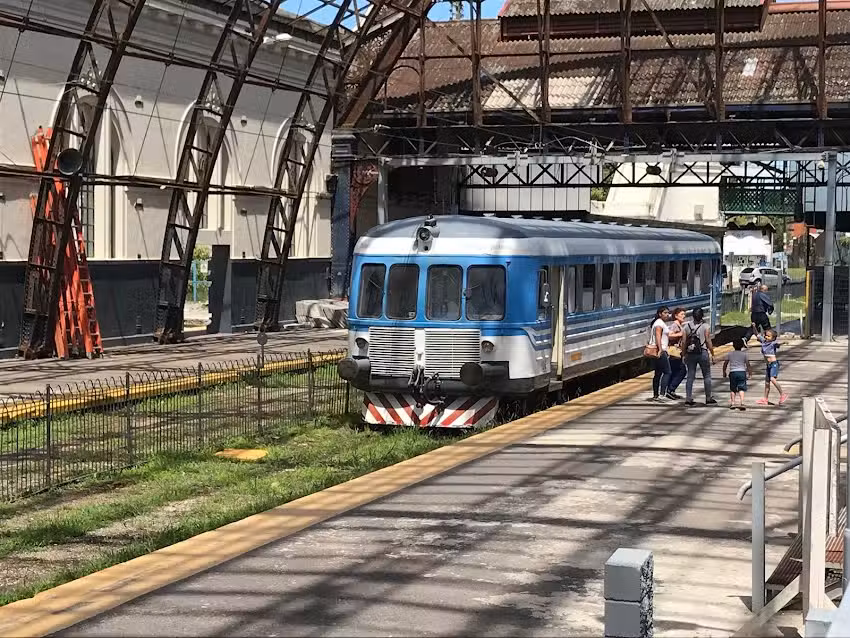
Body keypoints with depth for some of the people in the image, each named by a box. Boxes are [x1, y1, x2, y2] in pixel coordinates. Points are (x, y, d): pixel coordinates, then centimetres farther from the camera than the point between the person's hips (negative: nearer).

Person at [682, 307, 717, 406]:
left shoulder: (686, 327, 2)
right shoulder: (704, 326, -6)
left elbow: (684, 342, 2)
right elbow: (708, 342, -6)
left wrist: (684, 355, 9)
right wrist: (712, 354, 2)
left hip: (690, 354, 3)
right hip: (703, 353, -3)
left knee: (690, 376, 7)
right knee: (707, 376, 8)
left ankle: (688, 398, 3)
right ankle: (708, 398, 11)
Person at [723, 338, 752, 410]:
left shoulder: (730, 354, 8)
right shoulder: (744, 354, 4)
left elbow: (725, 364, 10)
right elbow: (748, 365, 4)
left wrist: (724, 373, 21)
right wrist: (750, 374, 11)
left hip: (732, 372, 1)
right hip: (742, 372, -1)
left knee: (732, 389, 10)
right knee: (741, 388, -3)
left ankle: (732, 403, 5)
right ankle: (741, 402, -16)